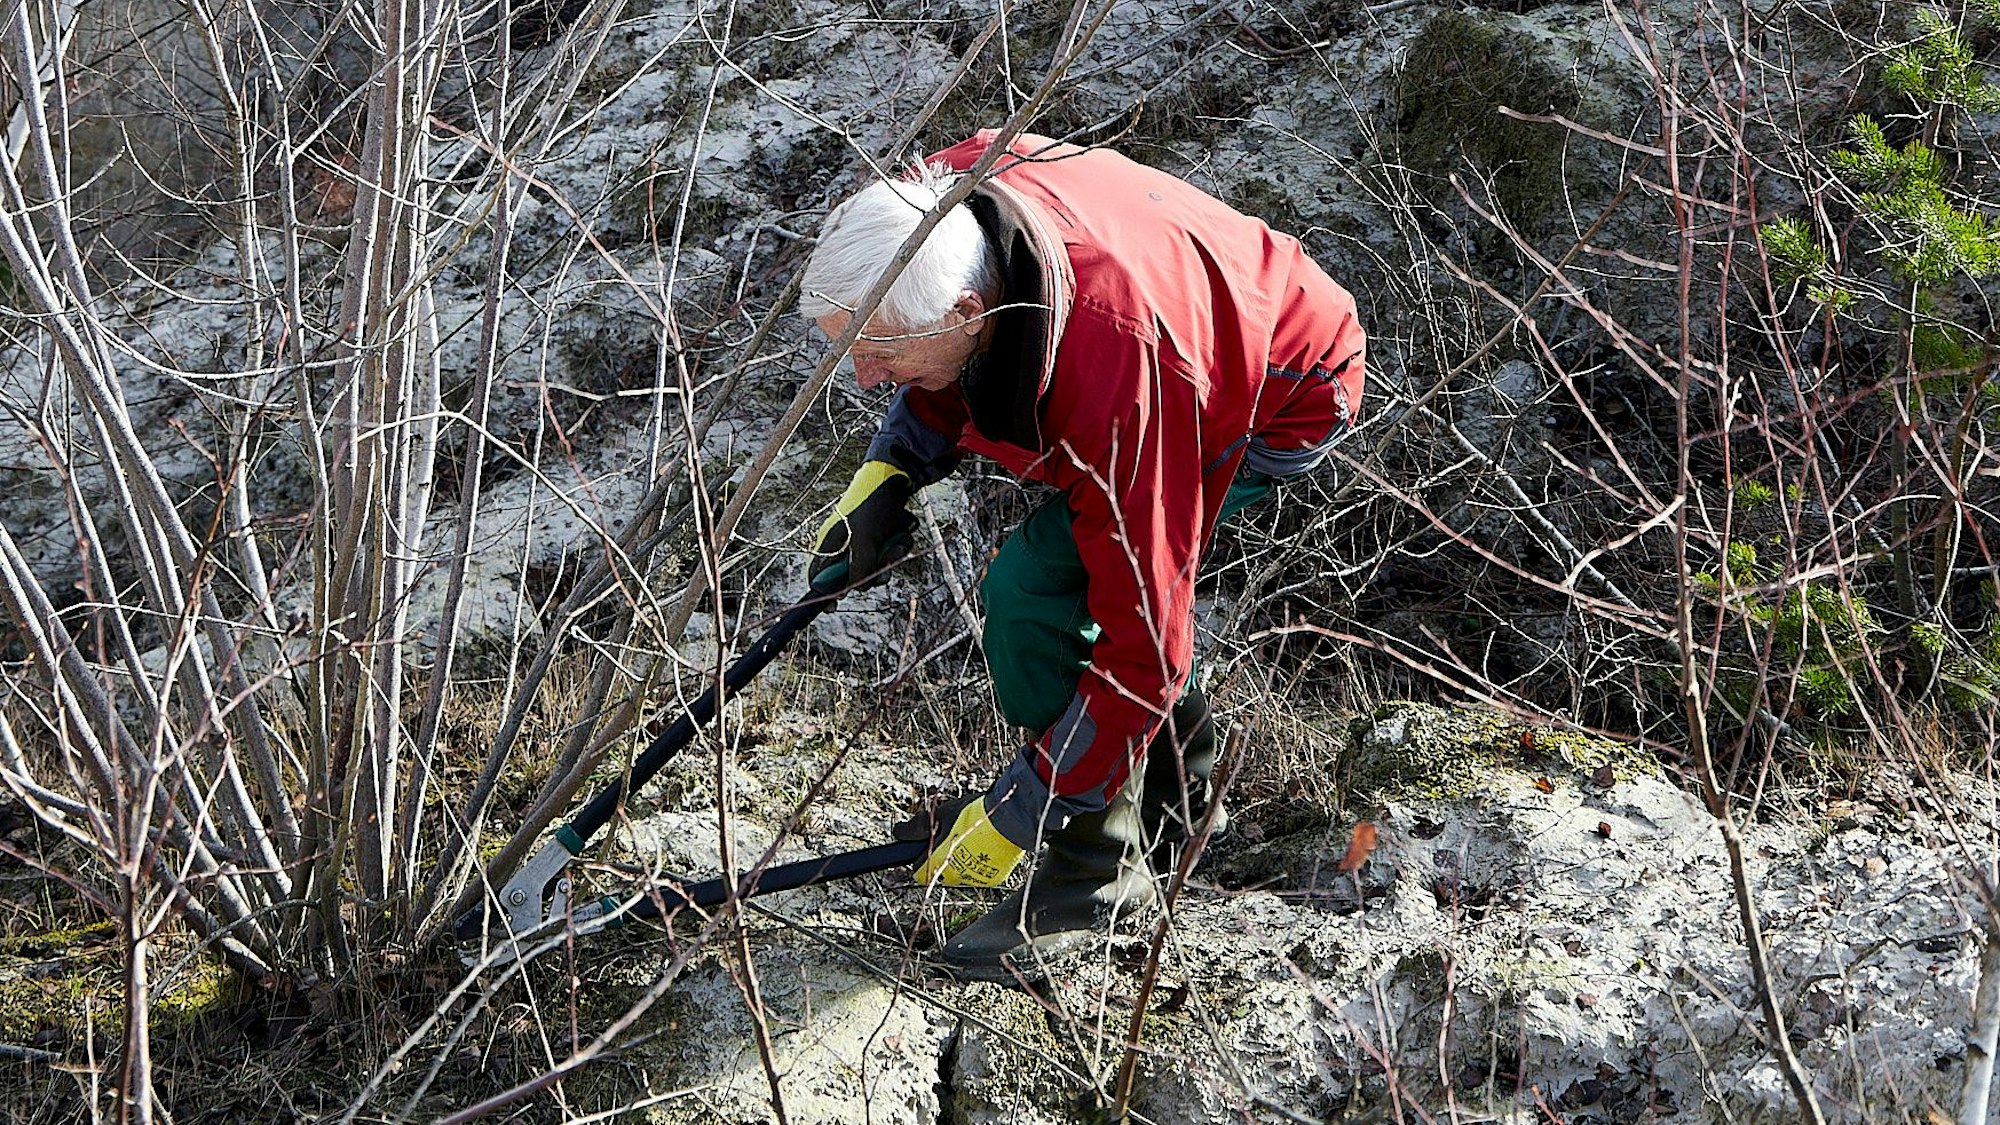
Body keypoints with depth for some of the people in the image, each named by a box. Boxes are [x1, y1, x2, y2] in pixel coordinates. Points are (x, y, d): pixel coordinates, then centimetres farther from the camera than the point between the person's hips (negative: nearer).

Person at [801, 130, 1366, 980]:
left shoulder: (1121, 379, -44)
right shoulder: (936, 203, -23)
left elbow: (1142, 645, -35)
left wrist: (1009, 821, -27)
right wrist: (885, 478, -11)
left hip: (1283, 400, -8)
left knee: (1033, 590, -20)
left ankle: (1098, 869, -3)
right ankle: (1177, 796, 39)